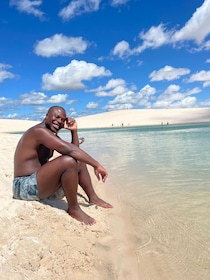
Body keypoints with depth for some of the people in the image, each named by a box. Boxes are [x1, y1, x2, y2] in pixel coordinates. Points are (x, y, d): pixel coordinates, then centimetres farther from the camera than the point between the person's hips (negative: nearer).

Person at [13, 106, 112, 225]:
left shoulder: (53, 135, 13)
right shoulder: (39, 131, -19)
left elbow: (75, 150, 11)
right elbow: (69, 149, -31)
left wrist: (74, 130, 1)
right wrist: (97, 165, -27)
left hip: (38, 180, 11)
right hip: (25, 187, -10)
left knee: (80, 161, 11)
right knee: (69, 161, -32)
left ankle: (93, 197, 14)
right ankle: (74, 209, -15)